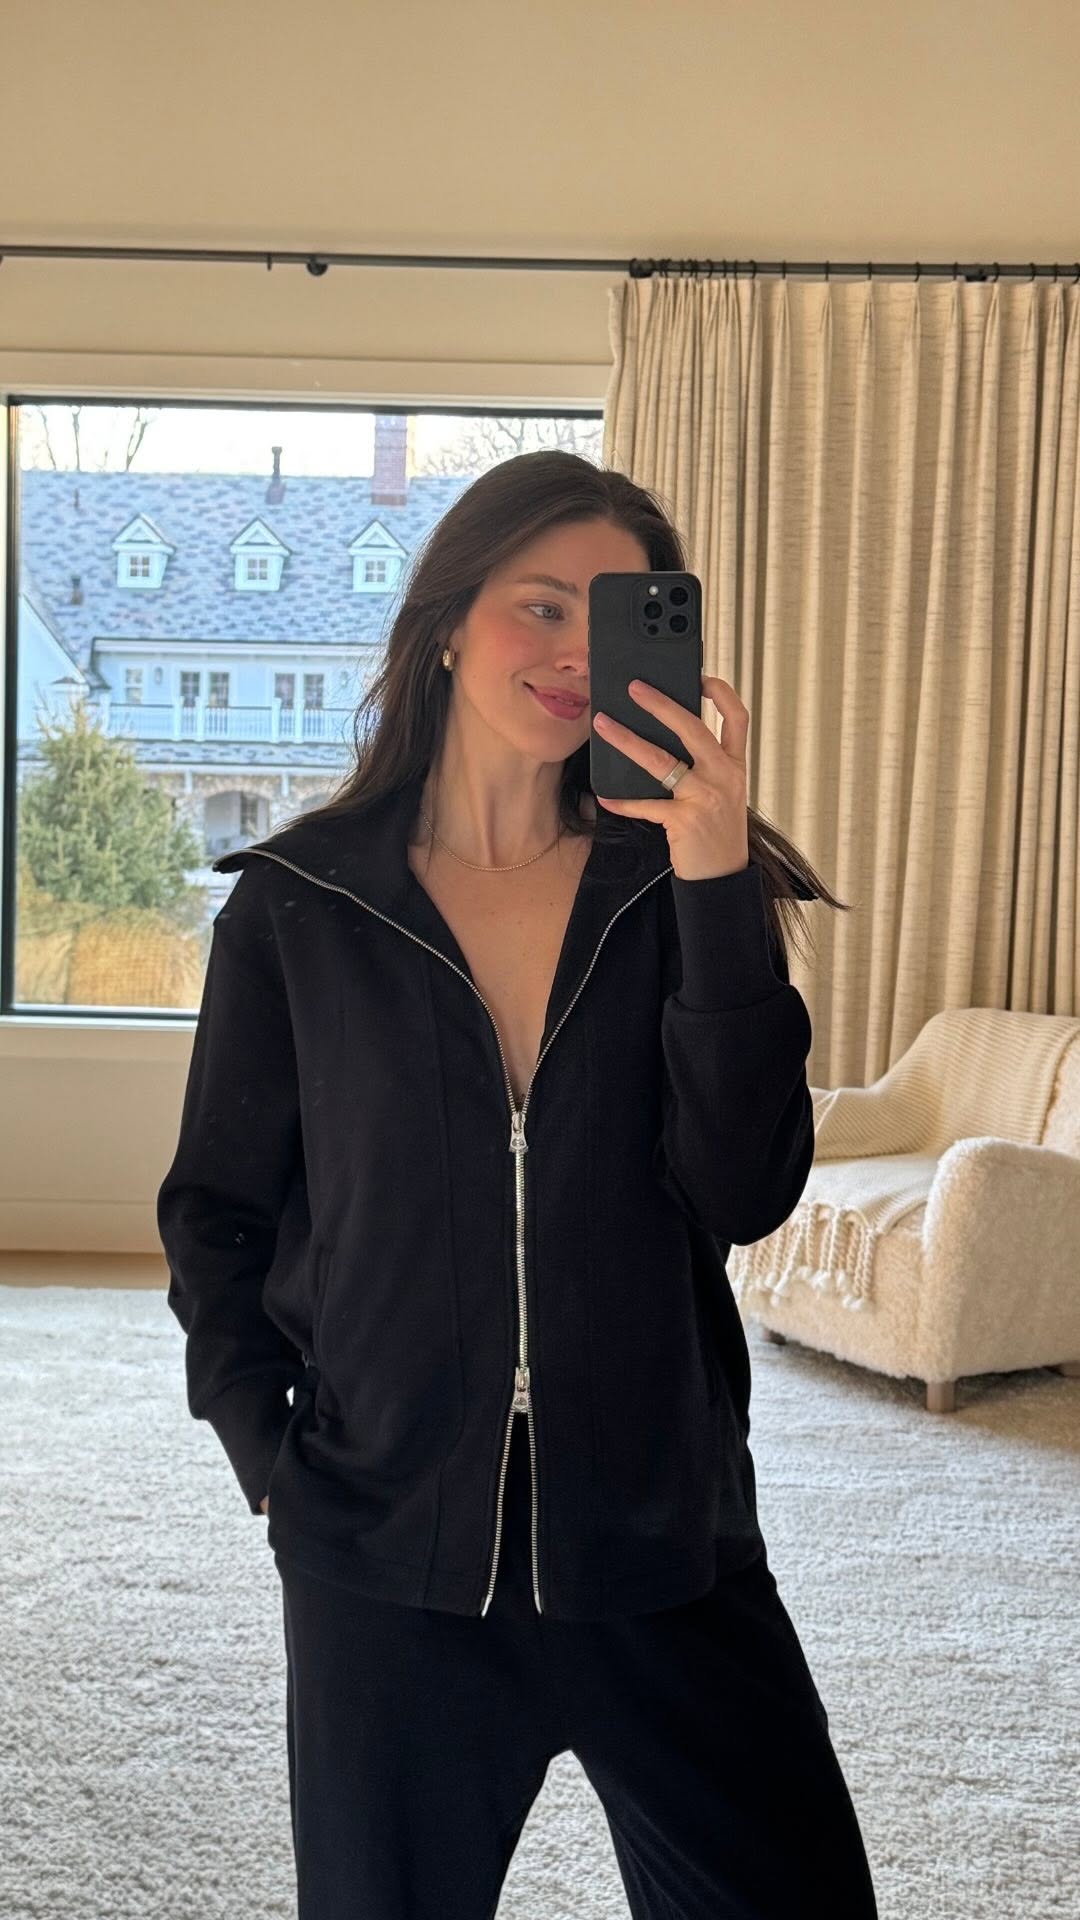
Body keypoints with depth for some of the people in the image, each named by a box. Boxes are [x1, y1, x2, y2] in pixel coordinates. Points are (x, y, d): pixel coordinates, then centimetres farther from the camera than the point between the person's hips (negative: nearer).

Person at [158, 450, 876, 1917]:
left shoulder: (678, 885, 0)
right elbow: (214, 1214, 6)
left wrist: (718, 889, -20)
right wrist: (268, 1454, -4)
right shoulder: (298, 902, -2)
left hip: (664, 1538, 1)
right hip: (385, 1554, 0)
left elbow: (744, 1194, -12)